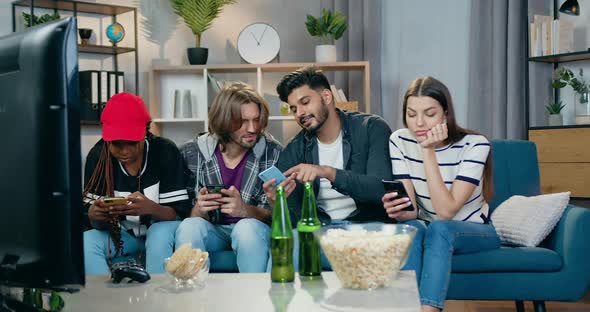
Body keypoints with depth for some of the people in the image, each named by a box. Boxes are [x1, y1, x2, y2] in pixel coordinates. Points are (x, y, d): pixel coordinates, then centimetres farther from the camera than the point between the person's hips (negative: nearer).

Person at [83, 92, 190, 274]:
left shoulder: (165, 152, -17)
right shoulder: (97, 156, -9)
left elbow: (179, 212, -18)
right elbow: (93, 220, -8)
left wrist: (150, 208, -40)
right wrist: (94, 214, -33)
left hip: (159, 230, -2)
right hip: (121, 234, 3)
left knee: (161, 233, -35)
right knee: (85, 242, -25)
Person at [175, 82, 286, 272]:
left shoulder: (272, 152, -7)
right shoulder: (192, 153, -5)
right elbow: (186, 215, 2)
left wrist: (245, 210, -26)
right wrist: (199, 210, -23)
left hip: (253, 229, -1)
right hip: (211, 231, 1)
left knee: (247, 227, -34)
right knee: (190, 227, -31)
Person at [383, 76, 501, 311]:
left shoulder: (474, 144, -21)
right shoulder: (400, 141, -12)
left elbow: (446, 211, -28)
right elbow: (412, 210, -14)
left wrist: (428, 152, -33)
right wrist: (399, 211, -39)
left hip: (476, 231, -2)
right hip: (427, 230, 3)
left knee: (438, 229, -36)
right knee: (412, 229, -33)